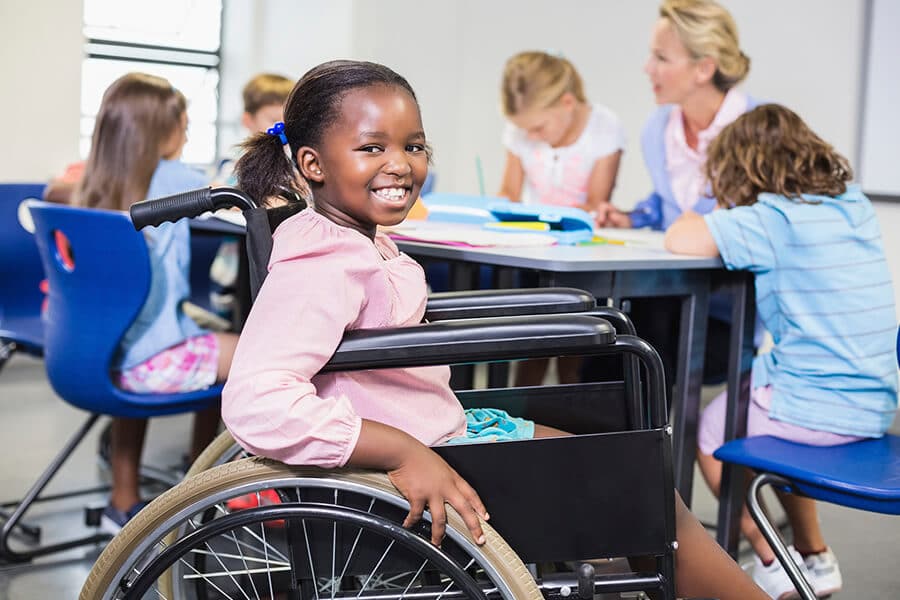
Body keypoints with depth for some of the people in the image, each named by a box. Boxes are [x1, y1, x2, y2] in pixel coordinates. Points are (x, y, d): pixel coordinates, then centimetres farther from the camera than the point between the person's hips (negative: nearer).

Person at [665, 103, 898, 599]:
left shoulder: (775, 219, -16)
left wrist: (711, 211, -1)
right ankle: (815, 558, 36)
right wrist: (731, 215, 7)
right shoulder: (855, 207, 7)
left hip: (818, 411, -8)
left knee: (706, 428, 16)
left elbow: (679, 239, -21)